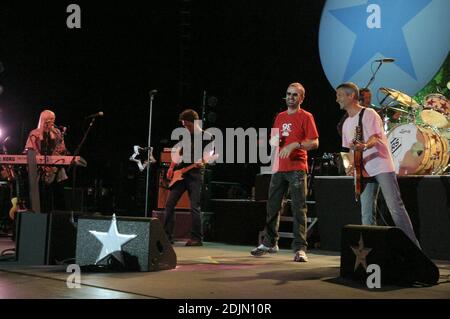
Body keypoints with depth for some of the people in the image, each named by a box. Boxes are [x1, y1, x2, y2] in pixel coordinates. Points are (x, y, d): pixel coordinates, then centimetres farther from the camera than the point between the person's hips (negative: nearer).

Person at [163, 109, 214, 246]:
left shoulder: (206, 136, -1)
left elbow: (208, 155, -8)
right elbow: (177, 153, 19)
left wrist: (201, 163, -28)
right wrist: (171, 168, 6)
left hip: (195, 173, -5)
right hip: (179, 173, 6)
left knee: (195, 207, -7)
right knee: (169, 203, 1)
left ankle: (196, 238, 0)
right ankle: (167, 236, 6)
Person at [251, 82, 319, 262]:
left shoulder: (305, 117, -1)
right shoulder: (280, 117, 16)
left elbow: (314, 143, -8)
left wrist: (294, 145, -21)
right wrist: (273, 141, 1)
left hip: (297, 168, -6)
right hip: (279, 168, 6)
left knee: (298, 208, -7)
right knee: (272, 206, 11)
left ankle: (299, 248, -6)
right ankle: (269, 243, 23)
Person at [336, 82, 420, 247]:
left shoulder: (368, 113, -6)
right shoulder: (346, 124, 17)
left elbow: (375, 138, -18)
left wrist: (364, 146, -41)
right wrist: (352, 165, 2)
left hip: (382, 167, -7)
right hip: (364, 171, 7)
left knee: (396, 208, -9)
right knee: (366, 214, 3)